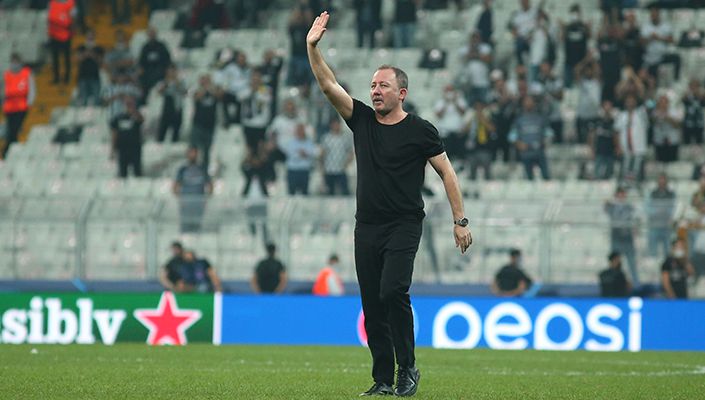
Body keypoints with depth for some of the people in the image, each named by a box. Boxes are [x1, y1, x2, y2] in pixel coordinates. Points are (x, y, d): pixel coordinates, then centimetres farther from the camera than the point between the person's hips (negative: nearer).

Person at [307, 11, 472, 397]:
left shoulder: (420, 130, -2)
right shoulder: (362, 120, 9)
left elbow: (446, 172, 1)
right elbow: (329, 85, 1)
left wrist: (460, 221, -3)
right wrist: (312, 47, -12)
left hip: (403, 226, -5)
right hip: (367, 227, 5)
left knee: (392, 291, -20)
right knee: (372, 306, 3)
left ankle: (407, 369, -7)